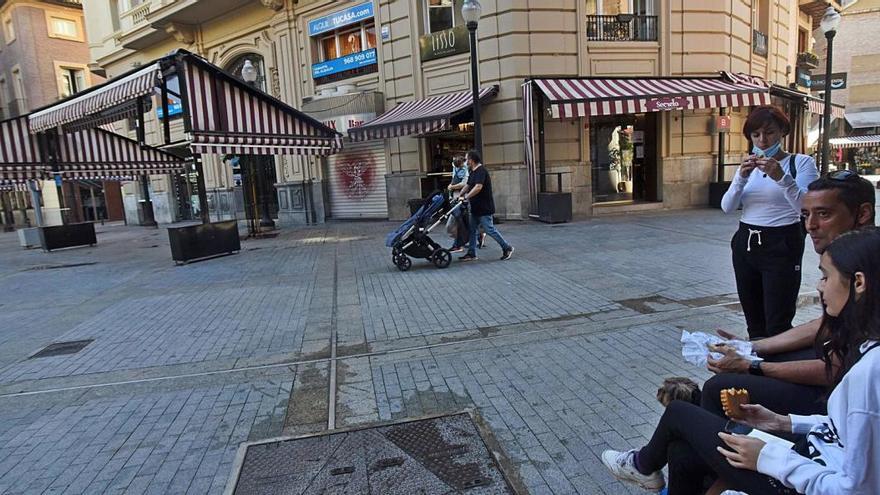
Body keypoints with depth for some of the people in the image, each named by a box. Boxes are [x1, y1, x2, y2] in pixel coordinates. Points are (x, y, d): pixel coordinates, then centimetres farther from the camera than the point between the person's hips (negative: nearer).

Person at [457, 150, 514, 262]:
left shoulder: (481, 171, -18)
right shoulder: (473, 172, 15)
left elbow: (478, 187, -28)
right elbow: (467, 186, 22)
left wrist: (465, 197, -25)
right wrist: (459, 196, 14)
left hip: (484, 208, -10)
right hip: (476, 208, 10)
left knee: (489, 230, -5)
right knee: (472, 230, 10)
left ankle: (507, 248, 7)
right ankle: (471, 254, 15)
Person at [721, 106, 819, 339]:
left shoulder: (801, 162, -2)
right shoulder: (749, 166, 13)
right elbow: (727, 207, -1)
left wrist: (781, 177, -29)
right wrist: (741, 177, -17)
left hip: (781, 245, -5)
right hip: (745, 244, 5)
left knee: (777, 326, -8)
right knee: (753, 322, 12)